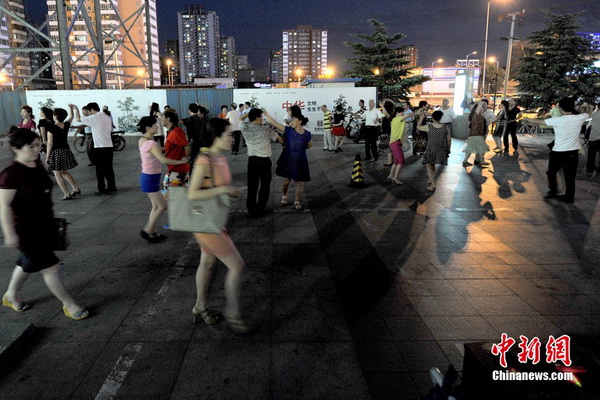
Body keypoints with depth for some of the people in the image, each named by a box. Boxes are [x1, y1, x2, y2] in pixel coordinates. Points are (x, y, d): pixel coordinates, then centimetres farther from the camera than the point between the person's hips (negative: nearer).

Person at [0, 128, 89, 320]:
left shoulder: (36, 164, 2)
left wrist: (50, 218, 21)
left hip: (44, 223, 8)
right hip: (26, 229, -8)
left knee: (29, 263, 24)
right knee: (51, 267, 0)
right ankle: (69, 304, 14)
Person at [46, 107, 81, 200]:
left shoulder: (51, 128, -15)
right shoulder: (66, 125, -1)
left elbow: (50, 144, -14)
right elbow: (71, 116, 22)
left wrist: (47, 156, -7)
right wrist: (71, 108, 33)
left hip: (56, 152, -6)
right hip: (66, 151, 6)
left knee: (58, 175, 4)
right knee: (64, 172, 22)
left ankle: (67, 194, -1)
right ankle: (76, 189, 15)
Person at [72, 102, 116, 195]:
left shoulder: (93, 118, -9)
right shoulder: (107, 117, 10)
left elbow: (78, 119, -1)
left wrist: (76, 109, 14)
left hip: (99, 148, -6)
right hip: (109, 146, 6)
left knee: (100, 170, 3)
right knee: (108, 168, 14)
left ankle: (102, 189, 6)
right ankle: (111, 187, 17)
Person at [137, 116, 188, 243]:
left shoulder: (142, 140, 7)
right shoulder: (151, 143, -22)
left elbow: (158, 151, 21)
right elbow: (164, 160, -31)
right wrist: (181, 161, -22)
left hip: (148, 177, 9)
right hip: (150, 179, -9)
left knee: (156, 206, 15)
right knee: (162, 206, 1)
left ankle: (151, 231, 22)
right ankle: (147, 231, 9)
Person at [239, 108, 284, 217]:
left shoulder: (245, 128, -1)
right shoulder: (265, 129, -8)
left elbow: (241, 118, 22)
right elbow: (280, 139, 2)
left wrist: (250, 112, 16)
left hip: (252, 160, 4)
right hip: (264, 160, -3)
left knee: (252, 186, 10)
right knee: (264, 186, 8)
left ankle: (251, 210, 15)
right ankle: (260, 210, 10)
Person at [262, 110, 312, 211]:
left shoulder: (307, 134, -6)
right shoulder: (288, 130, -7)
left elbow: (310, 145, 13)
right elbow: (274, 123, -12)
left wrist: (300, 149, 8)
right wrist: (266, 114, -16)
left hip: (300, 161, 0)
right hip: (287, 160, 0)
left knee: (300, 182, 4)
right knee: (286, 181, 9)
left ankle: (297, 201, 23)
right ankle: (284, 196, 38)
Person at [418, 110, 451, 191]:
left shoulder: (428, 127, -13)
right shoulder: (446, 128, -7)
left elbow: (418, 127, 6)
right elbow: (449, 140, 1)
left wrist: (421, 119, 21)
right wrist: (448, 149, 16)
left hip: (430, 150, -3)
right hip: (441, 150, 3)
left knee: (429, 167, 8)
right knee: (432, 165, 24)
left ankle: (433, 185, -2)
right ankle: (431, 180, 36)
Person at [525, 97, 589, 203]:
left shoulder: (557, 121, -16)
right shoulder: (579, 118, -5)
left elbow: (538, 122, -4)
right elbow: (589, 113, 20)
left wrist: (529, 120, 15)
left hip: (558, 153, -3)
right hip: (573, 153, 4)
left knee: (551, 172, 18)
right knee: (570, 176, 11)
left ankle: (553, 191, 20)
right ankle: (569, 197, 18)